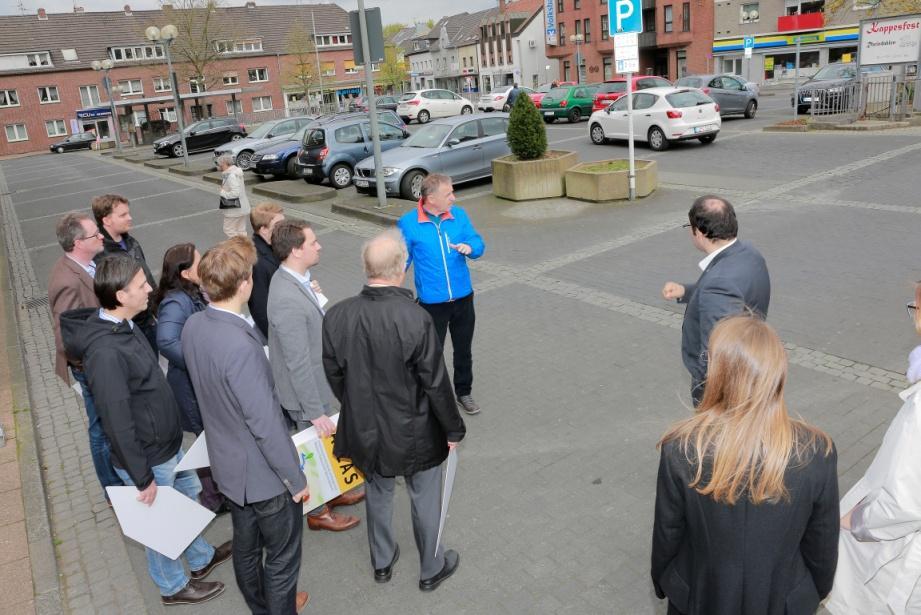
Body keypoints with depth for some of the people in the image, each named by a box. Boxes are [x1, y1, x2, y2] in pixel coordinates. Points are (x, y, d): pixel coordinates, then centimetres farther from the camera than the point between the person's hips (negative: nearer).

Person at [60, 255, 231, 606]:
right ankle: (173, 586, 40)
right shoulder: (106, 351, -33)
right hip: (147, 458, -8)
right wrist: (143, 478, -18)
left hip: (168, 444, 8)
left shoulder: (124, 324, -3)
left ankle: (201, 558, 50)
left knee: (187, 498, 26)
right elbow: (118, 424, -27)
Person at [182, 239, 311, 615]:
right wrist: (296, 478, -16)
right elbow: (266, 424, -28)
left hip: (227, 462, 9)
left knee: (245, 543, 27)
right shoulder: (241, 347, -34)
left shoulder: (193, 326, -8)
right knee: (282, 553, 14)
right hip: (263, 472, -8)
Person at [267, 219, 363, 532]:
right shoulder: (288, 300, -34)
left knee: (324, 445, 27)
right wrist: (316, 412, -24)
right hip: (305, 391, -9)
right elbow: (298, 363, -30)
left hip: (316, 382, 9)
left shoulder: (293, 278, -3)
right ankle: (318, 511, 36)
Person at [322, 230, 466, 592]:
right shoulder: (415, 318, -28)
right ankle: (431, 569, 40)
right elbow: (436, 383, -20)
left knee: (377, 494, 27)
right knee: (425, 500, 19)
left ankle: (382, 562, 47)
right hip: (413, 431, -4)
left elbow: (334, 375, -1)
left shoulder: (336, 316, -14)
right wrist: (453, 429, -4)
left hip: (365, 428, 4)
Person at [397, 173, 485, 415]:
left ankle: (463, 392, 39)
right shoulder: (408, 223, -12)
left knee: (464, 350, 19)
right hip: (432, 302, -3)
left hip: (463, 298, 4)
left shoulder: (459, 215, -3)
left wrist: (469, 247, -23)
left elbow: (478, 244, 0)